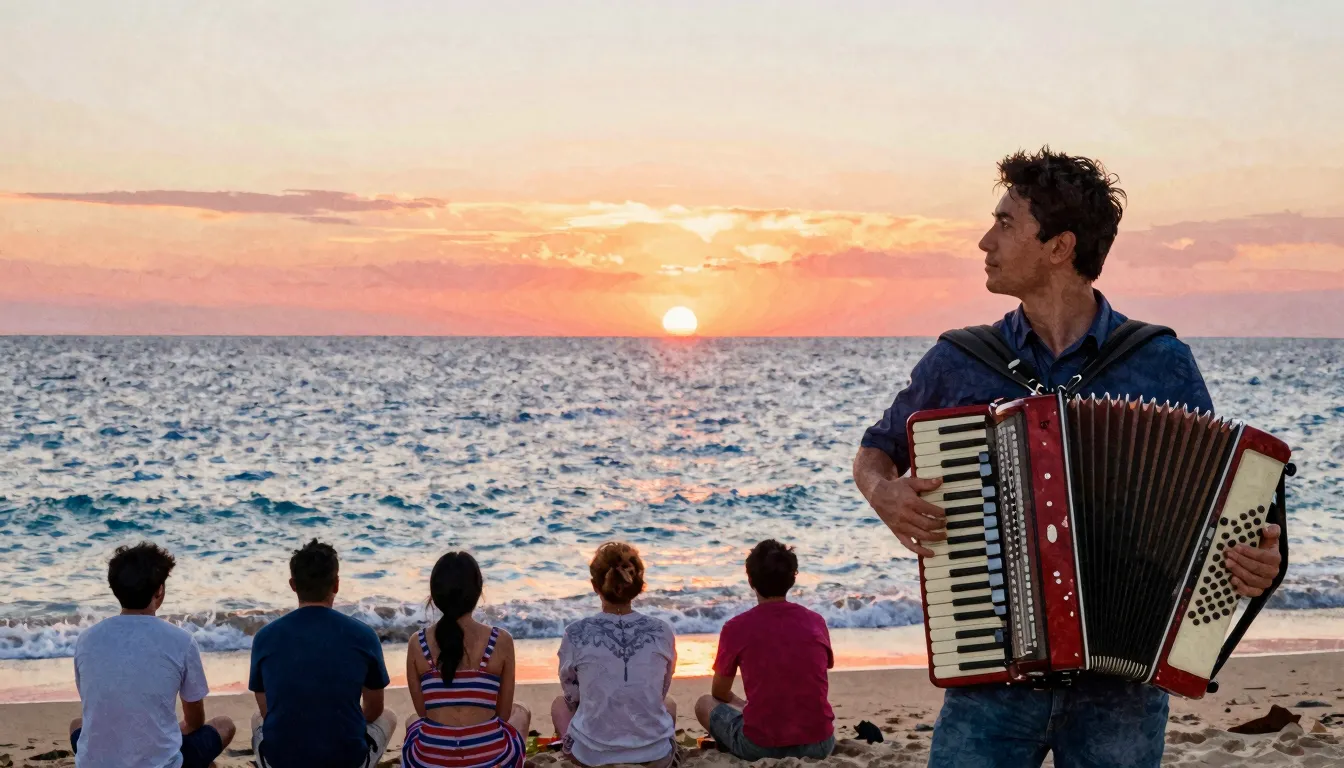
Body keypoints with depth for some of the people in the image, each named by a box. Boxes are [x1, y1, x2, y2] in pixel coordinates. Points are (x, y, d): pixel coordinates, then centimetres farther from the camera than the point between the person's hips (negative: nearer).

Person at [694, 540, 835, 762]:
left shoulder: (736, 628, -6)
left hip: (760, 747, -4)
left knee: (705, 704, 22)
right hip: (818, 745, 4)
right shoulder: (816, 622, 3)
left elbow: (720, 692, 10)